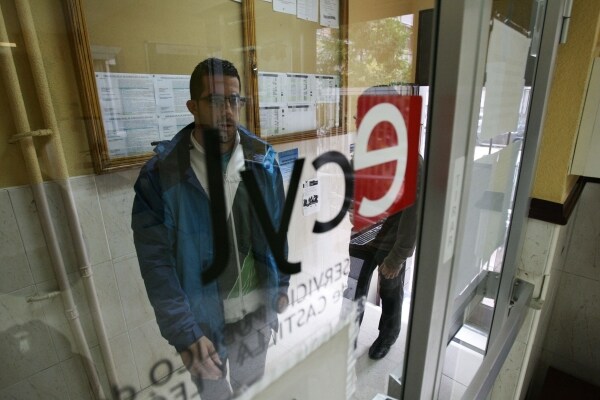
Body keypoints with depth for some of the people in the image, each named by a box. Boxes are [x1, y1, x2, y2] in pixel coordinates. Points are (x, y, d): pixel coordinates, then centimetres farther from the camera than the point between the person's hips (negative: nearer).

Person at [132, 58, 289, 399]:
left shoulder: (262, 159, -9)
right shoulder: (161, 174, -19)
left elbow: (276, 230, 0)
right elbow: (157, 262, -17)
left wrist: (281, 284, 5)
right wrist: (183, 332, -18)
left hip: (257, 307, 3)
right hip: (202, 315, -2)